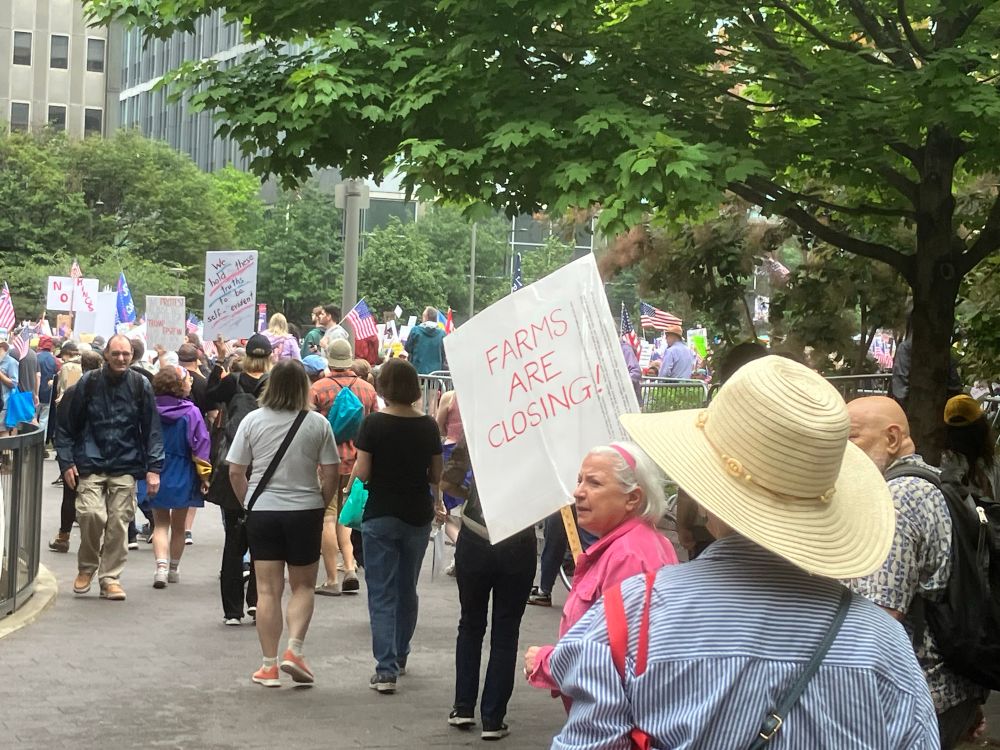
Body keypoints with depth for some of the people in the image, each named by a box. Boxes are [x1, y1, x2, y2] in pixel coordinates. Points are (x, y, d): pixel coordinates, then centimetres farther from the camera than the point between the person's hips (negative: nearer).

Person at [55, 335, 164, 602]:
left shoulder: (140, 386, 2)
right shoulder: (89, 383, 1)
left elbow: (152, 429, 4)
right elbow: (69, 425, 7)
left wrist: (154, 467, -3)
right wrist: (67, 462, 0)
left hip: (125, 466, 1)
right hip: (91, 463, -1)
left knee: (119, 522, -1)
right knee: (92, 514, -14)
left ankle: (110, 578, 11)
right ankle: (86, 567, 10)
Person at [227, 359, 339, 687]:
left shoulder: (253, 420, -2)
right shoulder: (317, 424, -5)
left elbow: (235, 472, 0)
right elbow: (330, 475, -4)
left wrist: (248, 503, 13)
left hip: (262, 512, 1)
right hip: (304, 512, -1)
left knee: (267, 589, 6)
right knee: (303, 586, 13)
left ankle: (269, 665, 9)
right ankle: (294, 650, -4)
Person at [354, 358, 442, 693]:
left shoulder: (373, 423, -12)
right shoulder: (428, 426, -2)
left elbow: (361, 473, -12)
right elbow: (436, 476, 3)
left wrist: (350, 479, 9)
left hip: (380, 516, -3)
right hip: (417, 515, 3)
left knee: (382, 593, -1)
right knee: (407, 590, 19)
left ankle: (386, 669, -10)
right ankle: (399, 657, 33)